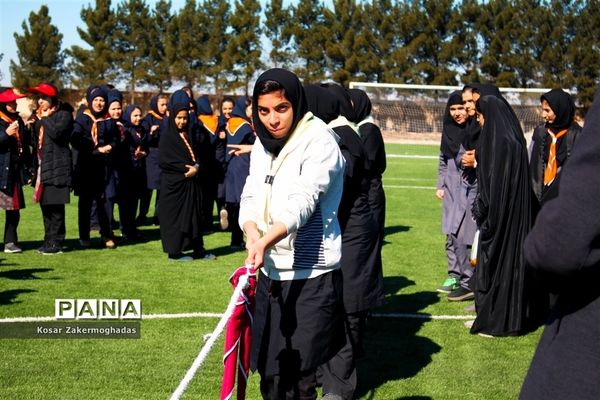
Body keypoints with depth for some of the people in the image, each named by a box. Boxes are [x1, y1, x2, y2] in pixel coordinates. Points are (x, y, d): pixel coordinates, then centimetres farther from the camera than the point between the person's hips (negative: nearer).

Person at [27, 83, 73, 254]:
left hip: (57, 167, -8)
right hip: (41, 166, 8)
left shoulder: (64, 114, -5)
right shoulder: (39, 116, 19)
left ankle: (56, 243, -3)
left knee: (55, 206, -7)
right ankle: (49, 241, 16)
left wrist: (45, 118, -9)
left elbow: (56, 133, -22)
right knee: (45, 205, 9)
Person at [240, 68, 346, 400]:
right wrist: (252, 233, -18)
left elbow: (303, 200, -25)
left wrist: (267, 240, -41)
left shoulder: (319, 140, -12)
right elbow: (251, 197, 5)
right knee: (270, 373, 13)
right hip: (271, 272, 7)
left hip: (312, 275, -7)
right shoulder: (262, 145, 10)